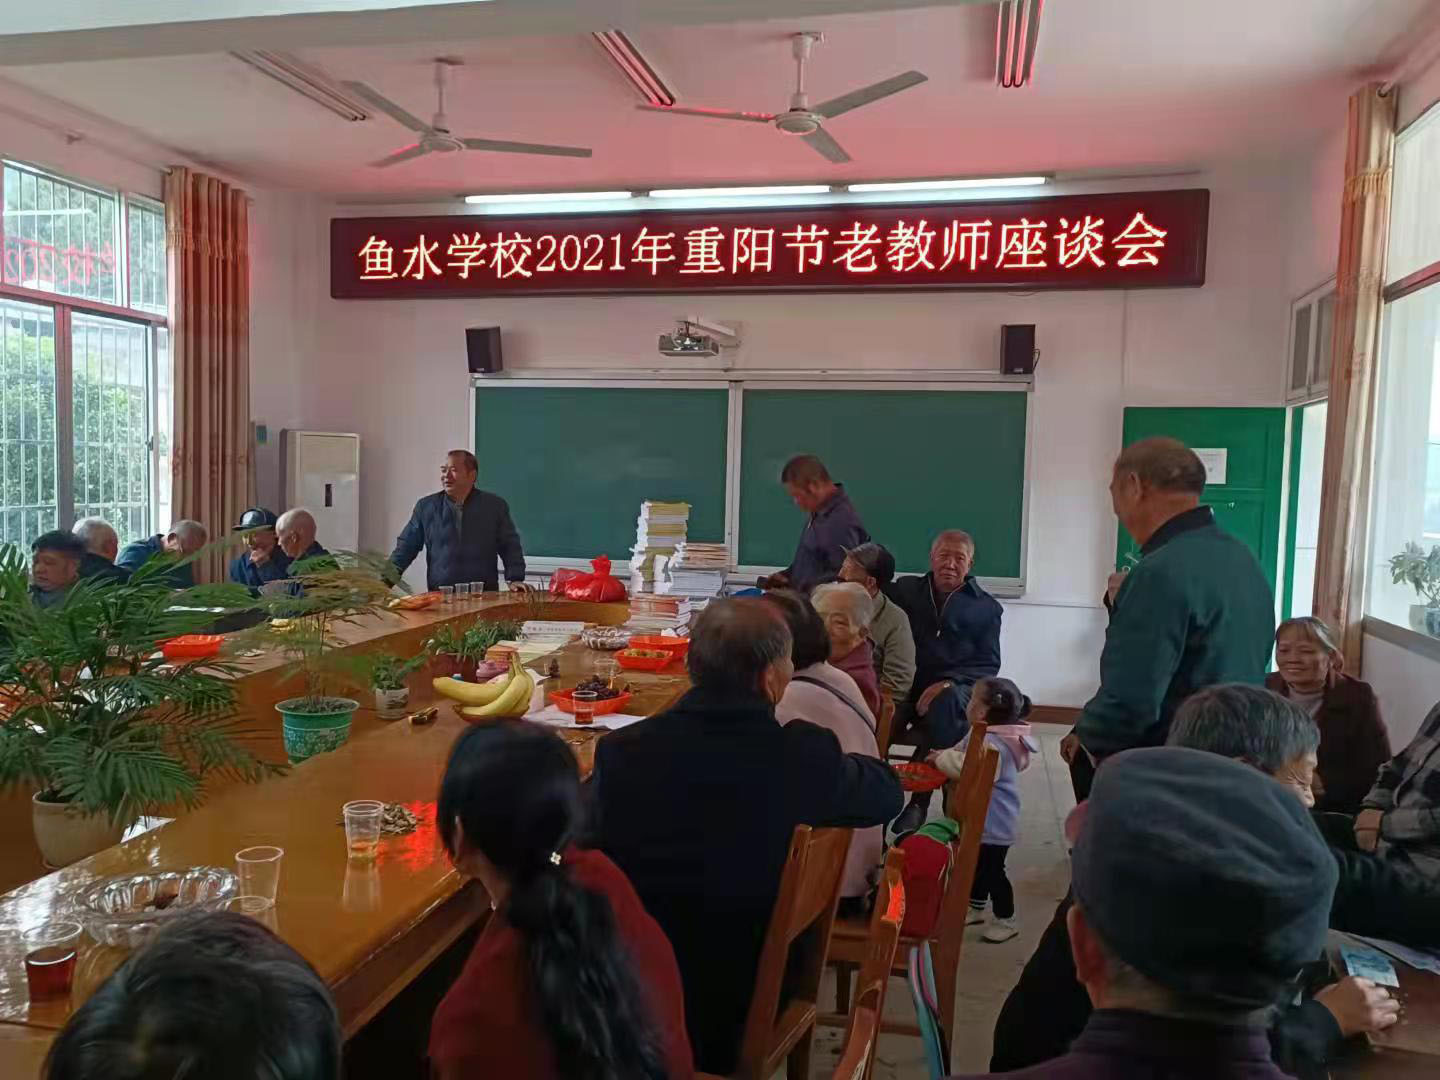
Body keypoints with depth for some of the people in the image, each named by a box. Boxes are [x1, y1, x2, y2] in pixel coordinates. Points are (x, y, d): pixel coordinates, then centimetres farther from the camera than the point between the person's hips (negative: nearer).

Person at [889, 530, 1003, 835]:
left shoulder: (986, 607, 10)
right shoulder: (907, 589, 14)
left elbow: (989, 664, 4)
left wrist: (949, 682, -12)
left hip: (956, 688, -1)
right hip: (907, 684, 1)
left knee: (945, 703, -37)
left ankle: (921, 800, -23)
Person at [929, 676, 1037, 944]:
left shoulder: (993, 745, -30)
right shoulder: (980, 735, 4)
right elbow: (961, 752, 17)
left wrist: (941, 758, -21)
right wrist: (943, 755, -3)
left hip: (994, 824, -10)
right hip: (982, 819, 10)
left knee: (992, 871, 3)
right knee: (977, 865, 23)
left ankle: (1005, 920, 19)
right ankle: (976, 909, 40)